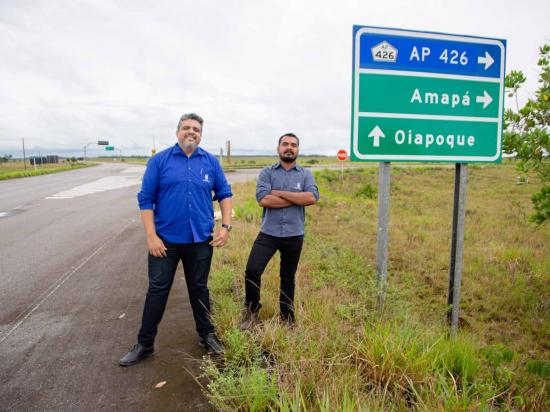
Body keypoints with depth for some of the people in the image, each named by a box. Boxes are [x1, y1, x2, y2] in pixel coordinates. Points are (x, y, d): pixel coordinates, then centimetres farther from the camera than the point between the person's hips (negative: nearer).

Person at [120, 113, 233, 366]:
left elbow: (225, 194, 8)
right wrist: (151, 236, -11)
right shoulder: (159, 161, -3)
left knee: (199, 289, 16)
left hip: (201, 241, 2)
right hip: (165, 240, -1)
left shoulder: (211, 162, 3)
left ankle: (207, 335, 32)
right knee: (157, 291, 8)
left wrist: (226, 226, -3)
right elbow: (146, 199, -4)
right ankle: (144, 344, 23)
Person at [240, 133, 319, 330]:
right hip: (268, 233, -1)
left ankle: (287, 318, 34)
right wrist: (297, 199, -12)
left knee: (288, 278, 15)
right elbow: (263, 199, -15)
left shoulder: (306, 174, 5)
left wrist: (280, 193, -15)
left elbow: (312, 197, -14)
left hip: (294, 236, 1)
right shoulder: (267, 172, 1)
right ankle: (251, 310, 14)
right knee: (252, 270, -13)